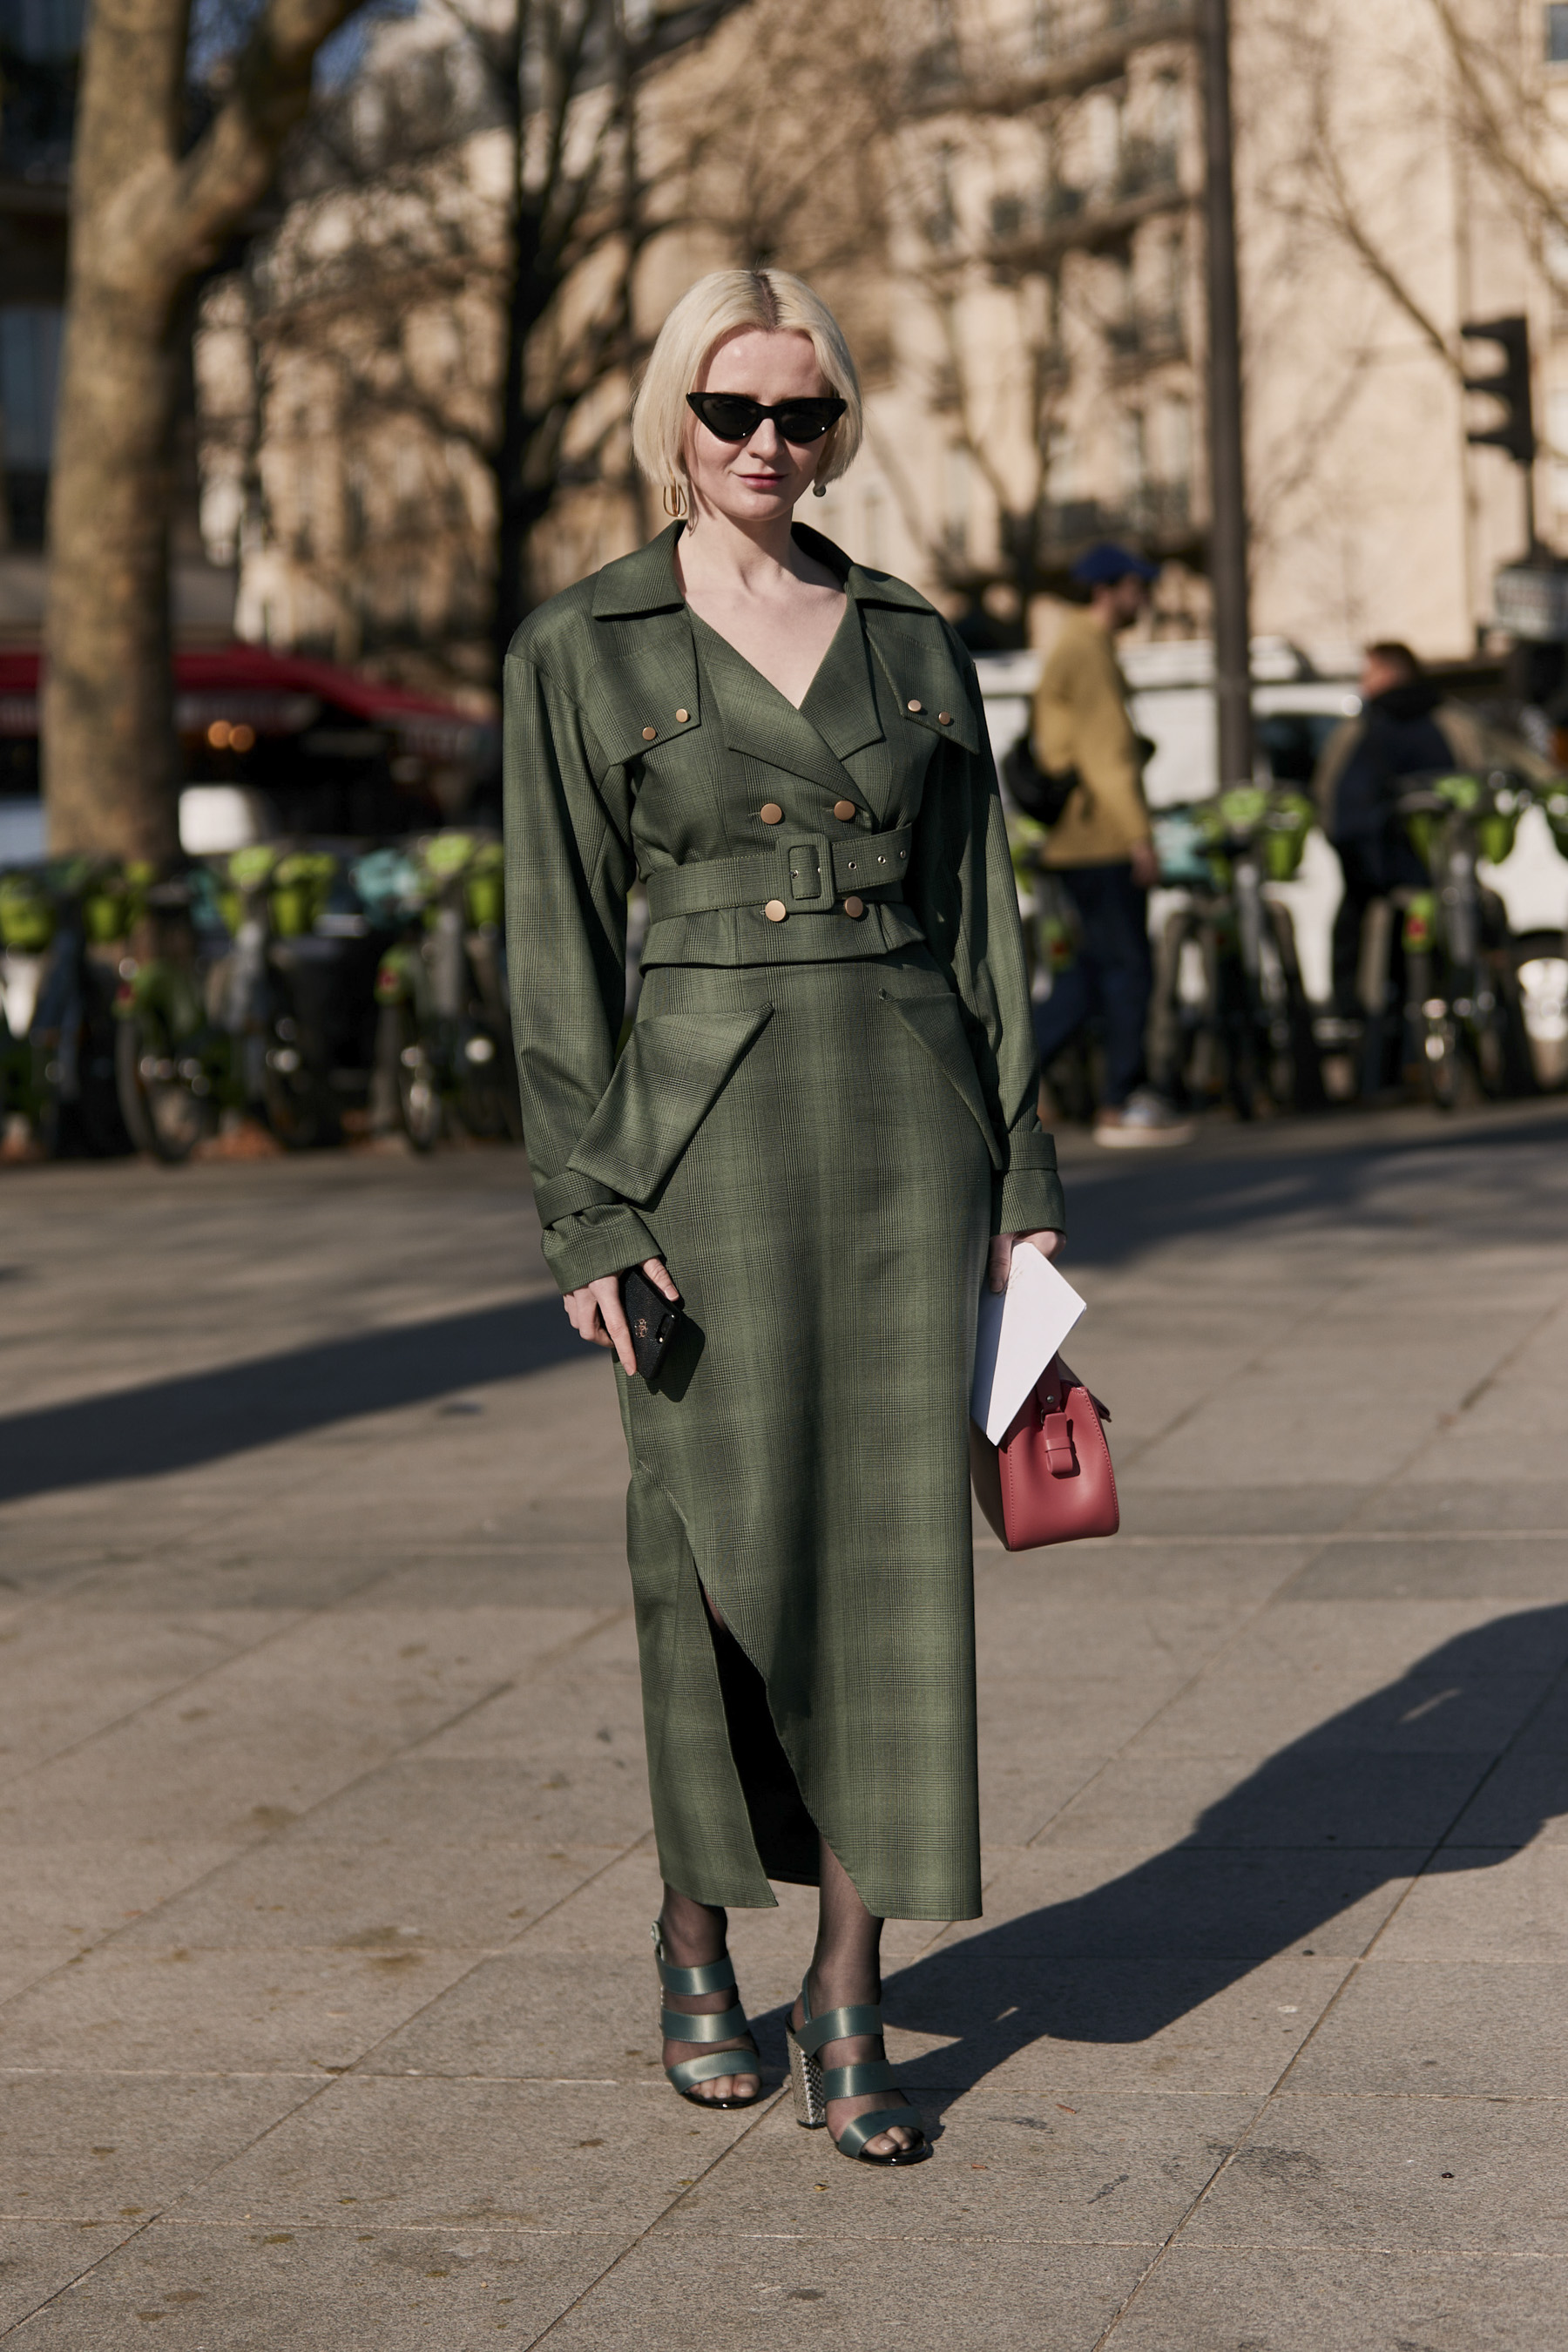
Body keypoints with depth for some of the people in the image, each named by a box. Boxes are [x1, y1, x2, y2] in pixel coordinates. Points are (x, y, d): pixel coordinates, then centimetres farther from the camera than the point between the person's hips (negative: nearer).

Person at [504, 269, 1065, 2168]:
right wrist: (588, 1220, -8)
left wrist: (1021, 1184, 6)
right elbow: (557, 954, -1)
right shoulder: (577, 653, 1)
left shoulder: (913, 644, 10)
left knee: (896, 1545, 0)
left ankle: (847, 2007, 9)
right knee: (726, 1550, 1)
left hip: (906, 1114, 3)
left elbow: (980, 922, 11)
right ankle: (694, 1934, 25)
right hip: (705, 1118, -2)